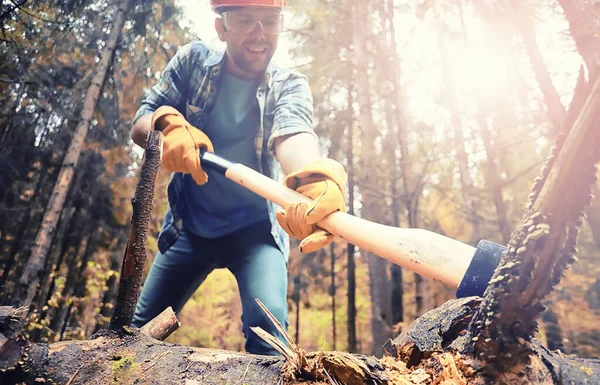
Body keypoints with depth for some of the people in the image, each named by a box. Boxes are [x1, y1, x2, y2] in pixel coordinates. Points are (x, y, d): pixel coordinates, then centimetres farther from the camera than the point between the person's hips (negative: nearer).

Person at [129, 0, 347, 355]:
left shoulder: (289, 86, -12)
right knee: (140, 330, 10)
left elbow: (293, 136, -34)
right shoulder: (194, 61, -5)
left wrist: (317, 177, -59)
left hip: (255, 227, -2)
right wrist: (168, 124, -34)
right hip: (190, 225, 3)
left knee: (267, 323, -26)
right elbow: (139, 124, -9)